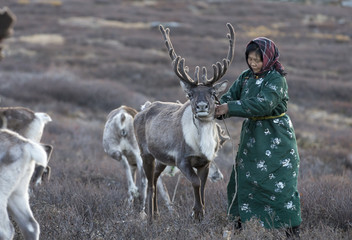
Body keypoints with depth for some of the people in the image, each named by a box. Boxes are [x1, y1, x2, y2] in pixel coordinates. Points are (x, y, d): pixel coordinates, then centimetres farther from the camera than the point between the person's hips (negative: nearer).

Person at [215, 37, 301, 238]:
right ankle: (241, 221, 24)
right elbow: (231, 96, 1)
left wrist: (230, 108, -31)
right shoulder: (246, 77, 5)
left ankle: (293, 229, 2)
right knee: (242, 179, 11)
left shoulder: (276, 79, -17)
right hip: (252, 137, 7)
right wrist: (217, 109, -22)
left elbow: (263, 104, -28)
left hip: (276, 140, -7)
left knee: (280, 183, -6)